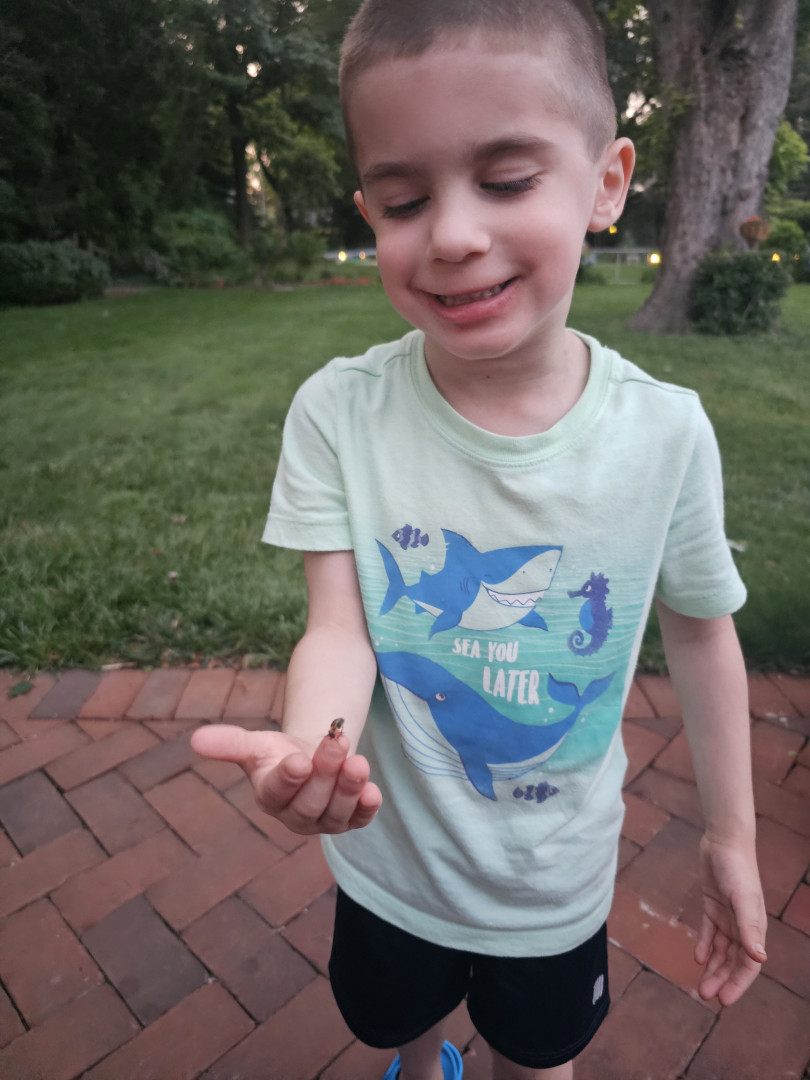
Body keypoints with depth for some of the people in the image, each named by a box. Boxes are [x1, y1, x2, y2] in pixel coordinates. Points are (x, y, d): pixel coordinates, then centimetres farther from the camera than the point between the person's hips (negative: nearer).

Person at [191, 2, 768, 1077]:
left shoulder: (665, 432, -19)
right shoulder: (339, 412, -21)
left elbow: (701, 627, -6)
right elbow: (340, 623, -21)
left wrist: (732, 834, 1)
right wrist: (309, 747, -44)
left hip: (557, 877, 0)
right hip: (390, 857, 1)